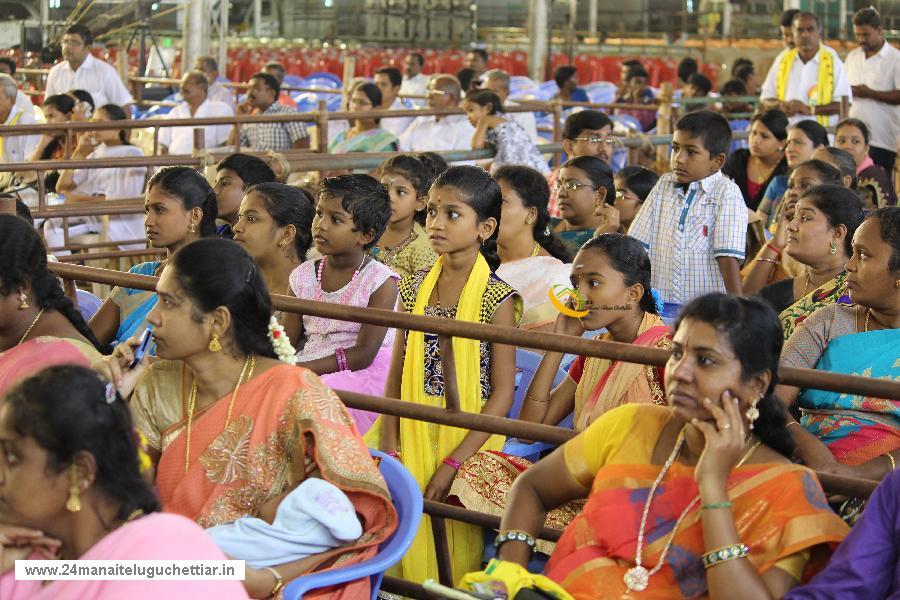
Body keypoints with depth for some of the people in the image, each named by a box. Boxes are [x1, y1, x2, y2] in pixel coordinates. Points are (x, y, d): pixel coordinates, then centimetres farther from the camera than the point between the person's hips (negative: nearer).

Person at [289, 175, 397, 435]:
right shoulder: (303, 276, 9)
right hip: (309, 372, 6)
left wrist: (300, 369, -19)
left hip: (363, 376, -6)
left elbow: (364, 354, -14)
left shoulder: (380, 282, -8)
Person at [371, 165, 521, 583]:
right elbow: (396, 376, 5)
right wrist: (389, 451, -6)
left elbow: (502, 393, -11)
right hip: (411, 438, 4)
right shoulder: (414, 290, 5)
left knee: (448, 560, -3)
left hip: (466, 440, -4)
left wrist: (453, 463, -17)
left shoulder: (496, 297, -9)